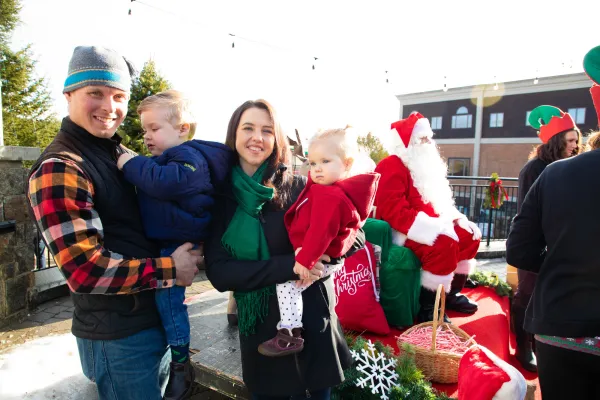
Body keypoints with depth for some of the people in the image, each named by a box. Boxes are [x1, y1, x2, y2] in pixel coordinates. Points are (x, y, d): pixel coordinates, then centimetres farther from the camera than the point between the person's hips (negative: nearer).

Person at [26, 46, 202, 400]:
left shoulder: (119, 154, 8)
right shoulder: (59, 171, -19)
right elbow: (85, 270, -25)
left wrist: (185, 252, 4)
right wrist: (170, 269, -19)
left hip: (156, 319, 8)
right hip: (118, 336, -8)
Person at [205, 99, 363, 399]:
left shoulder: (299, 187, -8)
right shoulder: (221, 198, -4)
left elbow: (355, 236, -5)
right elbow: (218, 272, -12)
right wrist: (288, 265, -22)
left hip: (312, 323, -1)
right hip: (259, 332, 1)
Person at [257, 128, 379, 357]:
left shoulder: (330, 197, -30)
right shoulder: (337, 190, 6)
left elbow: (321, 233, -33)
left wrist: (305, 261, -30)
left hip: (321, 258, -11)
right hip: (330, 255, 11)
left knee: (287, 283, -18)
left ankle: (290, 335, -14)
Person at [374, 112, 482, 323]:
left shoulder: (424, 165, 17)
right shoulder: (392, 167, -16)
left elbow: (438, 201, 23)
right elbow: (394, 211, -27)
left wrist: (456, 218, 4)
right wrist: (435, 228, -29)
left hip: (427, 228, 11)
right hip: (400, 231, -10)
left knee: (470, 235, 9)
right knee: (444, 243, -31)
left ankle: (451, 293, 18)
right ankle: (427, 307, -18)